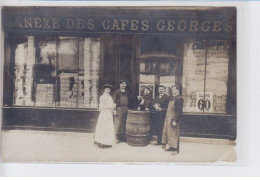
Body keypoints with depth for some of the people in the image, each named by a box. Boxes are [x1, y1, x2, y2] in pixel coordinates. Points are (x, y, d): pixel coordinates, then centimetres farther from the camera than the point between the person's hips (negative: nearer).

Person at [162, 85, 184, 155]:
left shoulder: (179, 98, -15)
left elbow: (179, 111, -19)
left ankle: (176, 149, 5)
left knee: (174, 134, -3)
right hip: (168, 118, 9)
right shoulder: (172, 97, 14)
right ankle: (171, 147, 25)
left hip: (174, 119, -9)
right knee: (168, 132, 14)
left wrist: (175, 121, -22)